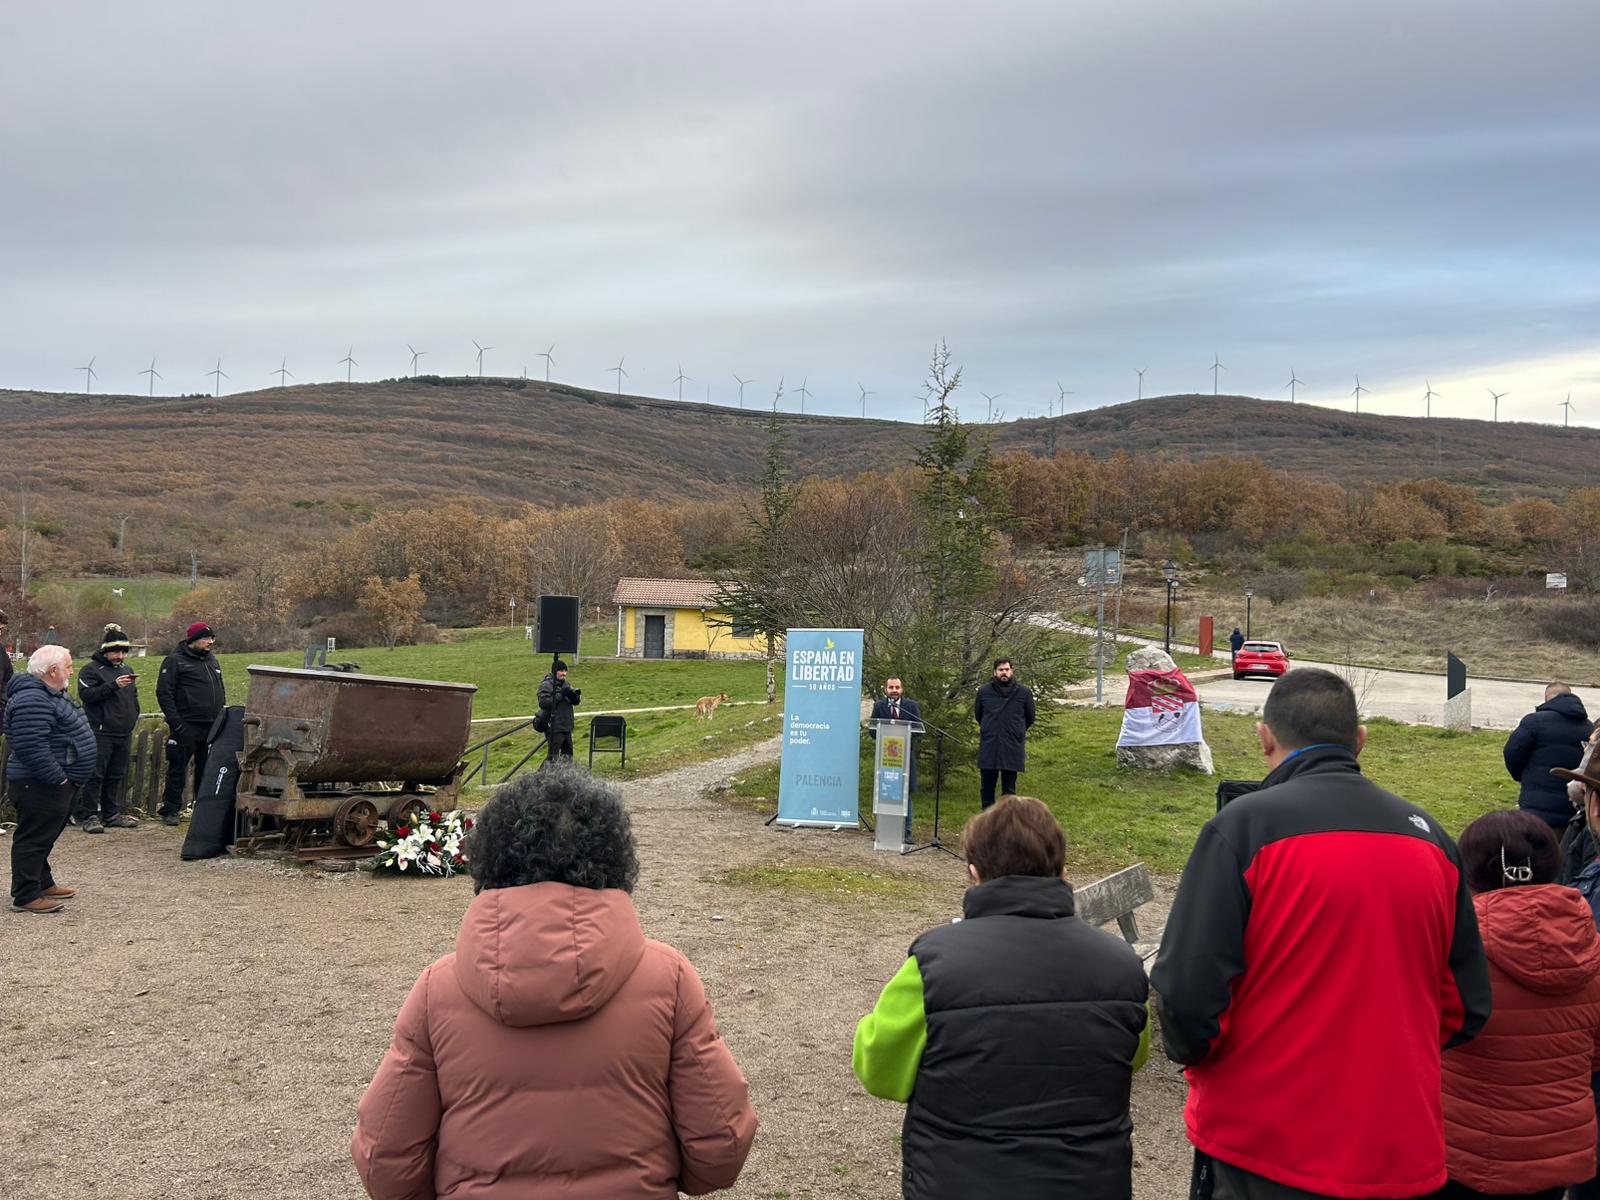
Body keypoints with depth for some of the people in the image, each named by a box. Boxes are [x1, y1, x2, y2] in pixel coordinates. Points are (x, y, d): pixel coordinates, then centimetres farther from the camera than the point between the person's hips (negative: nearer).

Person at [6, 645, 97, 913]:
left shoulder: (50, 694, 15)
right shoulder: (32, 700, -22)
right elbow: (31, 747, -28)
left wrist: (64, 777, 20)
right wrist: (58, 778, -24)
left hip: (56, 783, 11)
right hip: (39, 786, -11)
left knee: (44, 836, 20)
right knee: (34, 838, -5)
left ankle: (43, 883, 32)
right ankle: (25, 896, 1)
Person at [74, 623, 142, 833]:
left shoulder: (127, 669, 18)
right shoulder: (91, 670, -4)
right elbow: (86, 694, -17)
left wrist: (133, 717, 16)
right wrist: (113, 685, -23)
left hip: (124, 733, 7)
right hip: (100, 734, -7)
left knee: (116, 776, 11)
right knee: (95, 776, -7)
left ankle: (111, 814, 19)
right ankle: (88, 816, -3)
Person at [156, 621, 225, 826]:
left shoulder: (211, 661, 18)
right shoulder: (175, 661, -4)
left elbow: (221, 692, 26)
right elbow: (164, 693, -10)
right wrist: (176, 723, -17)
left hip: (211, 727, 7)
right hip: (186, 726, -7)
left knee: (207, 770, 10)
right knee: (178, 769, -2)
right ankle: (170, 810, 4)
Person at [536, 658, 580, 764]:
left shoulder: (565, 684, 14)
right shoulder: (546, 684, -9)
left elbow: (575, 702, 14)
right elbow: (543, 702, -23)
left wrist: (575, 696, -9)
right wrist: (560, 695, -26)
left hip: (566, 726, 8)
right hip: (554, 728, -8)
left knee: (568, 755, 16)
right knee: (553, 756, -9)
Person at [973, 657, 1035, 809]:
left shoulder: (1024, 693, -2)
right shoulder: (984, 691, 1)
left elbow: (1029, 718, 13)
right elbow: (978, 716, 16)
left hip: (1012, 749, -1)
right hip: (988, 749, 1)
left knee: (1009, 790, 7)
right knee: (987, 789, 7)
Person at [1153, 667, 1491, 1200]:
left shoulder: (1245, 826, -15)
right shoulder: (1429, 836, 1)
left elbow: (1187, 993, -19)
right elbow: (1465, 1007, 6)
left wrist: (1193, 1053, 2)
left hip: (1262, 1152, -4)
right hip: (1403, 1152, 5)